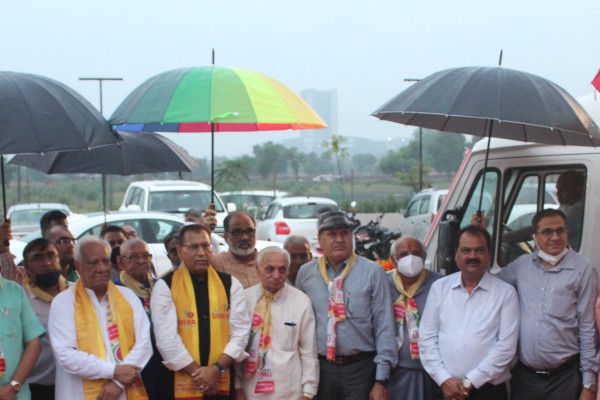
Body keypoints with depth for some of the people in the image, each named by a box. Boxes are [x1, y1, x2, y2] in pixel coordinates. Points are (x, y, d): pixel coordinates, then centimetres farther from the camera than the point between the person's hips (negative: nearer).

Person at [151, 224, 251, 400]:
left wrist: (218, 368, -12)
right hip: (181, 383, -2)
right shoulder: (165, 286, -2)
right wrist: (196, 372, -12)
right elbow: (166, 337, -9)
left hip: (221, 382, 2)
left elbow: (241, 331, 0)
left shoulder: (230, 284, 6)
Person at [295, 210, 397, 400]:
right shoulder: (305, 273, 6)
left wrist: (381, 380, -6)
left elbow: (384, 326, -3)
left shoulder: (372, 272, -3)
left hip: (361, 368, -2)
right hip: (319, 368, 2)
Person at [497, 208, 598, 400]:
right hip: (523, 375, 4)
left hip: (564, 377, -4)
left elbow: (588, 328, -5)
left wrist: (589, 384, -6)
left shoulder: (583, 269, -7)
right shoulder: (522, 264, 6)